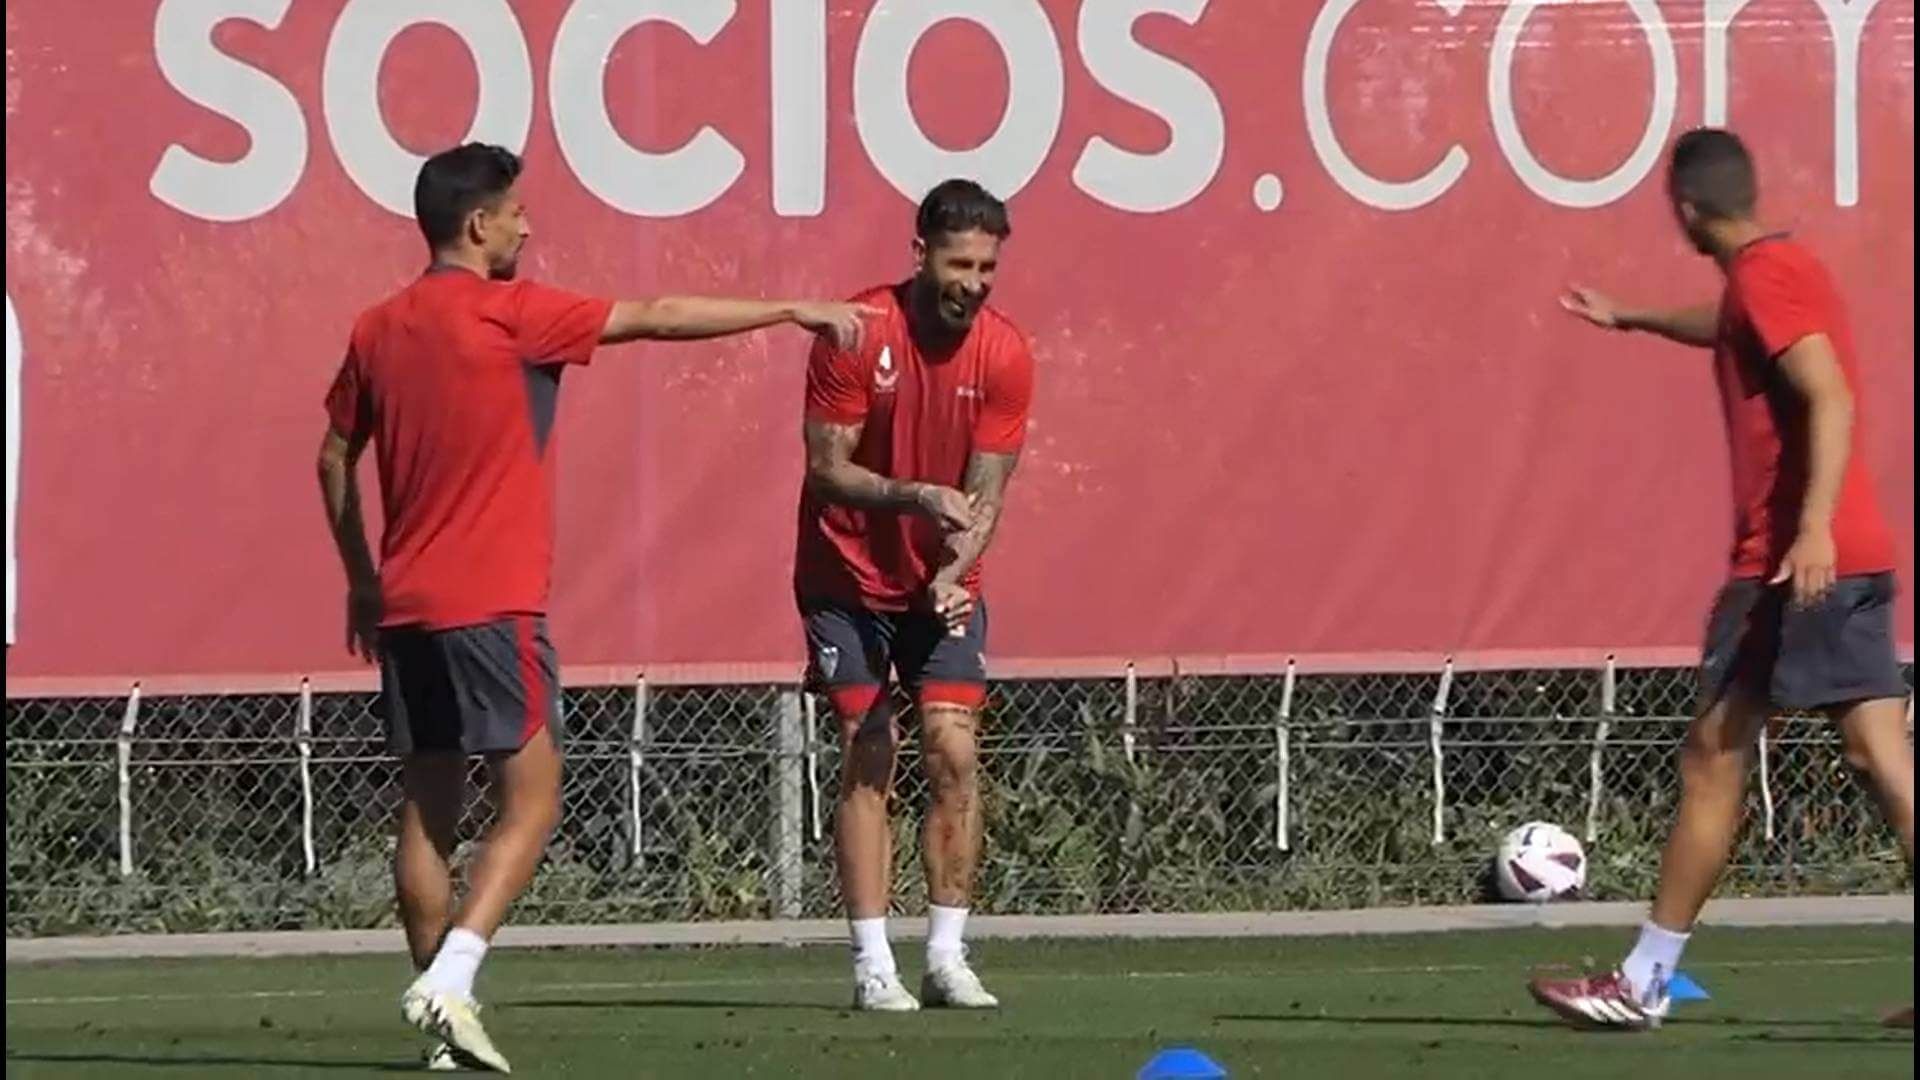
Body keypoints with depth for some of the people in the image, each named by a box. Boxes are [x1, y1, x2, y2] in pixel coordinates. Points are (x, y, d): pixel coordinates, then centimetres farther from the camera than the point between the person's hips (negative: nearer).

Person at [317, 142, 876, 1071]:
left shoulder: (378, 331, 10)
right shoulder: (508, 313, -9)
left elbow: (334, 458, 17)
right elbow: (659, 319, -5)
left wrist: (363, 579, 27)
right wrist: (793, 311, 4)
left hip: (406, 606, 7)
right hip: (492, 603, -7)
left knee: (428, 805, 8)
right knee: (530, 802, -3)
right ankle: (449, 981, -18)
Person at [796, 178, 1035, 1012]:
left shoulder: (1004, 355, -8)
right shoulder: (857, 333, -16)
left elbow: (985, 494, -8)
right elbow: (825, 470, -15)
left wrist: (953, 574, -26)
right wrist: (911, 495, -32)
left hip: (944, 584, 3)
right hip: (848, 577, -3)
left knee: (954, 754, -6)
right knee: (868, 757, -7)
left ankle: (948, 958, -1)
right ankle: (873, 965, -6)